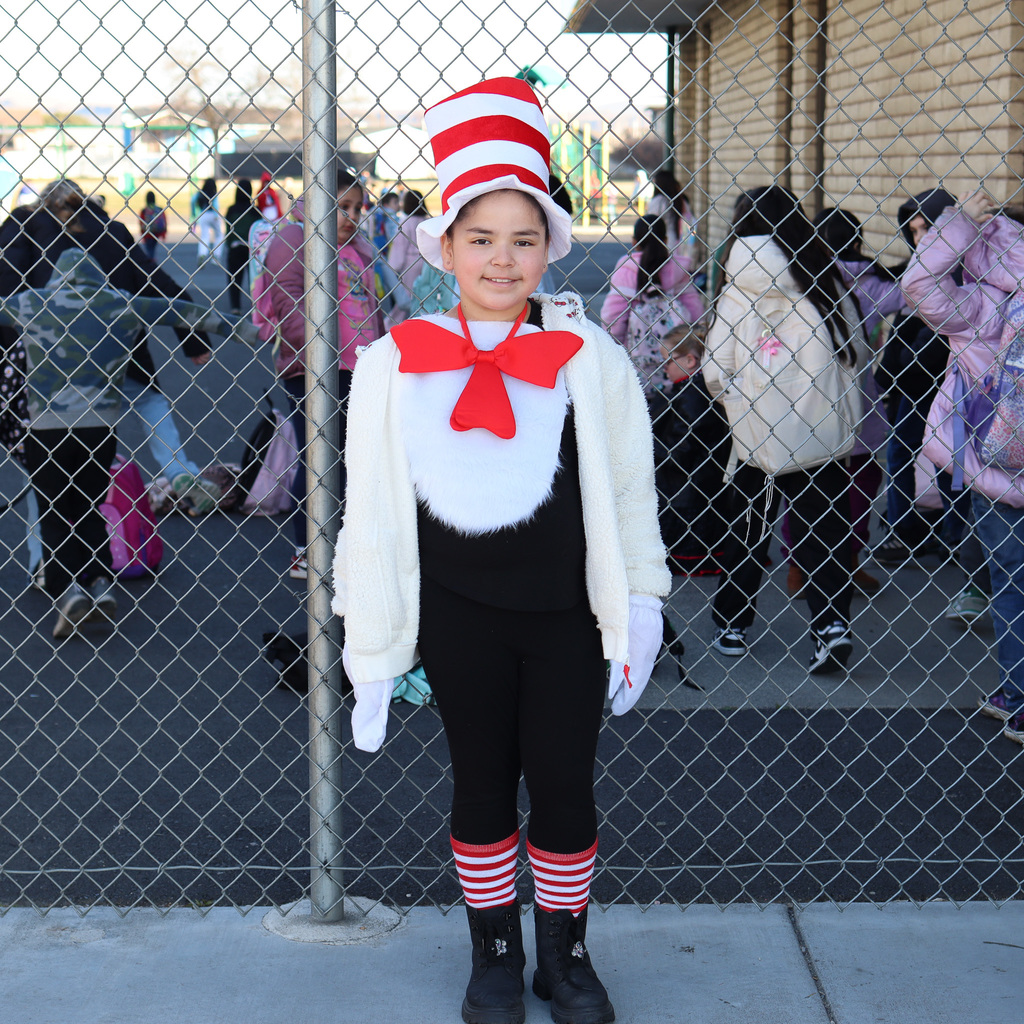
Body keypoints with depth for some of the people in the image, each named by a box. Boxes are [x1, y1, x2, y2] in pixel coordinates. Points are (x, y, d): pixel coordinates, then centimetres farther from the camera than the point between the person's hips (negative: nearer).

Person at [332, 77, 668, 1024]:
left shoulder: (591, 359, -6)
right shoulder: (395, 367, -6)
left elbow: (628, 493, 2)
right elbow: (371, 515, -1)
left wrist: (639, 614, 3)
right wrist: (373, 652, 0)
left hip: (567, 613, 0)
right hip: (459, 614, 0)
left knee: (564, 786, 7)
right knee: (482, 784, 13)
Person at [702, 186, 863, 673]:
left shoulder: (735, 296, -6)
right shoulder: (825, 286, 1)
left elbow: (715, 373, -3)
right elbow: (851, 359, 7)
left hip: (758, 440, -1)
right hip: (824, 438, 2)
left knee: (746, 533, 13)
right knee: (823, 532, 8)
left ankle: (730, 627, 22)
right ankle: (832, 623, -6)